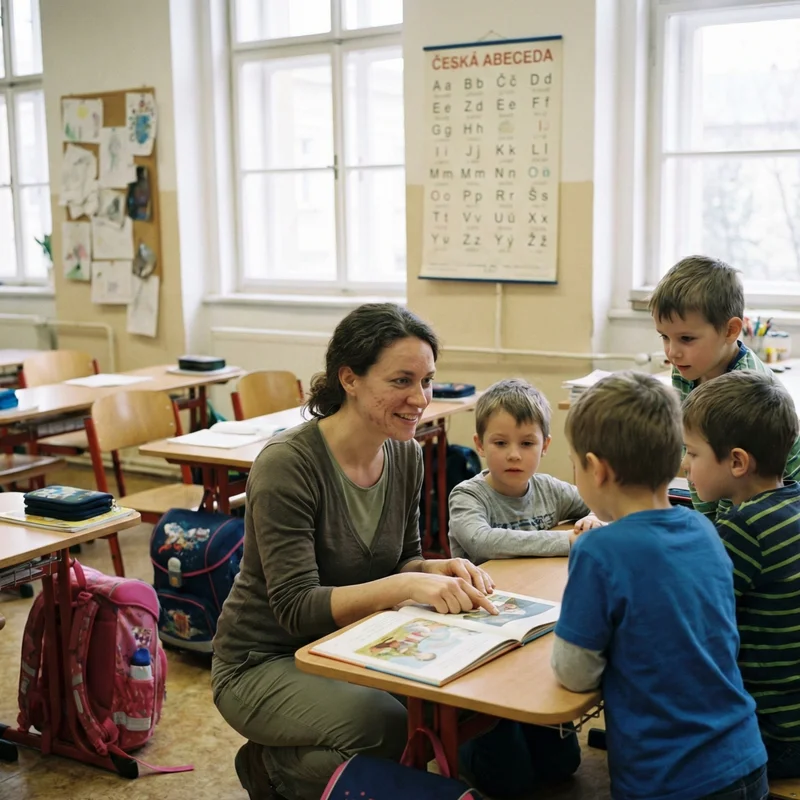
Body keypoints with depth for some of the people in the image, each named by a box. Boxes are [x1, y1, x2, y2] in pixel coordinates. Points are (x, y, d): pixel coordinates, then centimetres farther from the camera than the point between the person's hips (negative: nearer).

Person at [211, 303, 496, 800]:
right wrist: (406, 586, -36)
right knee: (386, 722, -32)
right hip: (265, 662, -7)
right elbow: (296, 608, -26)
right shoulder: (287, 464, -23)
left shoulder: (406, 455, -2)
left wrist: (442, 570, -14)